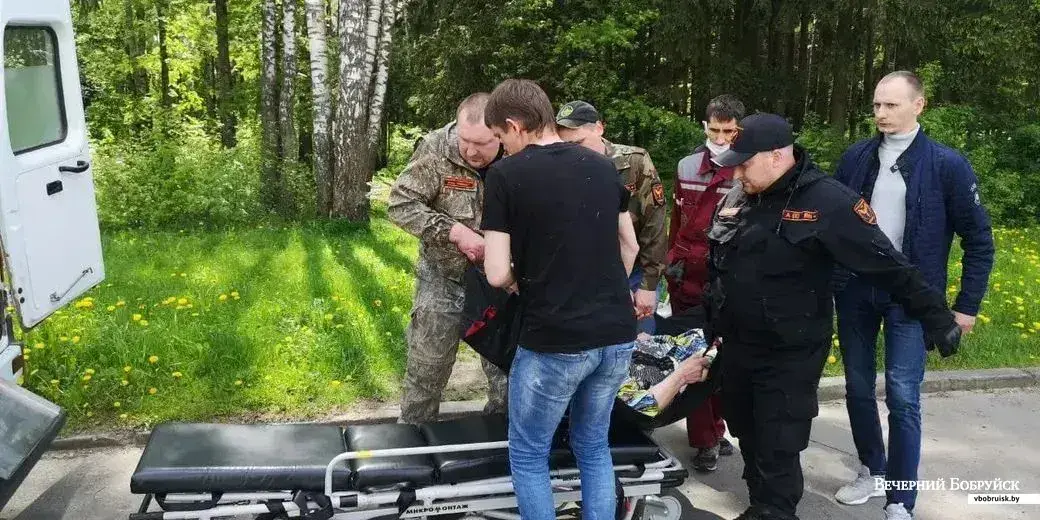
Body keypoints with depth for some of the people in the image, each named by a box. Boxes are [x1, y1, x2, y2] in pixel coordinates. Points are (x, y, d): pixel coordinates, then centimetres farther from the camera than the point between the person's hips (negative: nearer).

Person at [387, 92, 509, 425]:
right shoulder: (435, 149, -16)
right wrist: (455, 232, -23)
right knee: (426, 372, 10)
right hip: (444, 281, -1)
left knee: (510, 373, 13)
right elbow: (400, 204, -15)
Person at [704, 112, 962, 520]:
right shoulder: (736, 198, 3)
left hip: (789, 358, -7)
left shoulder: (826, 201, -17)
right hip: (735, 348, 7)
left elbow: (887, 267, -14)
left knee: (777, 453, -1)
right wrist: (709, 321, 19)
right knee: (748, 439, 19)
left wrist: (937, 318, -11)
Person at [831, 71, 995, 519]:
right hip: (854, 291, 4)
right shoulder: (856, 158, 2)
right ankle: (872, 472, 32)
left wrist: (967, 305, -3)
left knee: (902, 396, -4)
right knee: (857, 387, 12)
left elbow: (979, 239, -2)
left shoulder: (946, 165, -7)